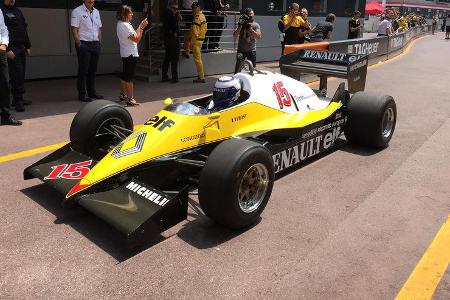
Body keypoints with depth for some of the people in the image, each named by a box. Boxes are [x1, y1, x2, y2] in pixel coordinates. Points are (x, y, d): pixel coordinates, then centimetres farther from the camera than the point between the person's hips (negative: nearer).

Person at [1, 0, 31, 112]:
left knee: (21, 74, 7)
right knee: (16, 74, -11)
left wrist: (28, 46, 20)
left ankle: (19, 99, 14)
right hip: (11, 48, -7)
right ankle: (17, 101, -8)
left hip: (21, 47, 7)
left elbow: (24, 30, 24)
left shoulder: (17, 11, 20)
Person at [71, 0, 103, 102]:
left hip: (95, 44, 6)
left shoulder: (96, 12, 14)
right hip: (84, 44, -6)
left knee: (93, 70, 11)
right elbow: (74, 30, -11)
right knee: (83, 70, -2)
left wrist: (100, 43, 10)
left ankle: (92, 92, 21)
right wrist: (79, 44, -16)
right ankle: (82, 94, 3)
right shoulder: (77, 11, -6)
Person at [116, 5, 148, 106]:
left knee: (125, 75, 18)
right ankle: (130, 99, -8)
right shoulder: (125, 25, -17)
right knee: (129, 77, -10)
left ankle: (123, 95, 28)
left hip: (126, 54, 11)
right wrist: (142, 27, -14)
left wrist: (140, 27, 10)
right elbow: (136, 39, -20)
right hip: (130, 54, -11)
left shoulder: (121, 24, 14)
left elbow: (134, 35, 15)